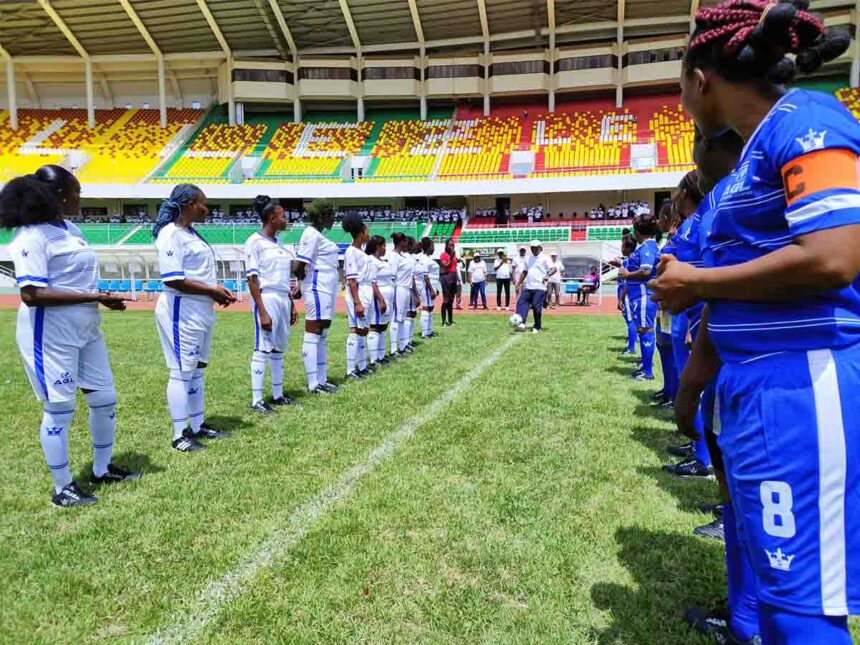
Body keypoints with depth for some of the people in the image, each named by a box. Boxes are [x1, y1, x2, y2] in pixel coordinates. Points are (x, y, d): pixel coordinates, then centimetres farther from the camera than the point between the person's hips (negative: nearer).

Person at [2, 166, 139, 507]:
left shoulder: (70, 229, 10)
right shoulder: (32, 236, -17)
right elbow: (31, 294, -25)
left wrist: (104, 298, 3)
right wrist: (93, 297, -25)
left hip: (85, 329, 9)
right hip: (50, 335, -9)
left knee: (104, 397, 14)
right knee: (59, 408, 2)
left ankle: (102, 469, 32)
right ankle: (62, 488, 19)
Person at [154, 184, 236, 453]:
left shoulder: (191, 233, 14)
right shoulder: (170, 234, -15)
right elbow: (173, 280, -22)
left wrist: (217, 288, 6)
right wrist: (212, 291, -15)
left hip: (201, 311, 10)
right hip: (181, 312, -10)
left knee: (196, 370, 15)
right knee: (182, 372, -2)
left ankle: (198, 426, 27)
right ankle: (179, 435, 8)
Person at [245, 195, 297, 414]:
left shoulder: (279, 243, 14)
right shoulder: (255, 242, -7)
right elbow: (251, 279, -12)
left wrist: (292, 305, 15)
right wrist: (262, 311, -18)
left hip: (283, 299, 8)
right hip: (267, 299, -7)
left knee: (279, 348, 10)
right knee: (263, 349, -6)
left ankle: (278, 395, 18)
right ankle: (256, 400, -2)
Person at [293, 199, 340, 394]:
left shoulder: (318, 234, 16)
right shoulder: (312, 234, -12)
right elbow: (297, 267, -18)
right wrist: (307, 282, -1)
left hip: (326, 290, 10)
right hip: (318, 290, -10)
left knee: (322, 337, 12)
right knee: (313, 337, -5)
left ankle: (322, 381, 19)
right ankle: (313, 385, 0)